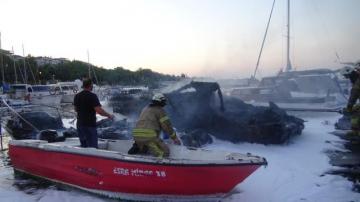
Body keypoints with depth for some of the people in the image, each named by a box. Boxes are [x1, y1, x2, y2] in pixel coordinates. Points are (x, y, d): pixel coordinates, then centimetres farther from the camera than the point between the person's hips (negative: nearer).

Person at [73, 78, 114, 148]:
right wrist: (109, 115, -9)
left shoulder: (77, 96, 6)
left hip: (80, 124, 7)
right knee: (92, 147, -1)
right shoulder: (92, 96, -15)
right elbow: (99, 110, -22)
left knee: (83, 146, 17)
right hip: (90, 125, -7)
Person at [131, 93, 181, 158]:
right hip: (149, 136, -7)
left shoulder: (145, 109, 26)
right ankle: (146, 148, -20)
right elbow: (167, 125, 0)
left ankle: (137, 147, 1)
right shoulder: (160, 110, 3)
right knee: (165, 152, -3)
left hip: (136, 135, 7)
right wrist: (175, 138, 12)